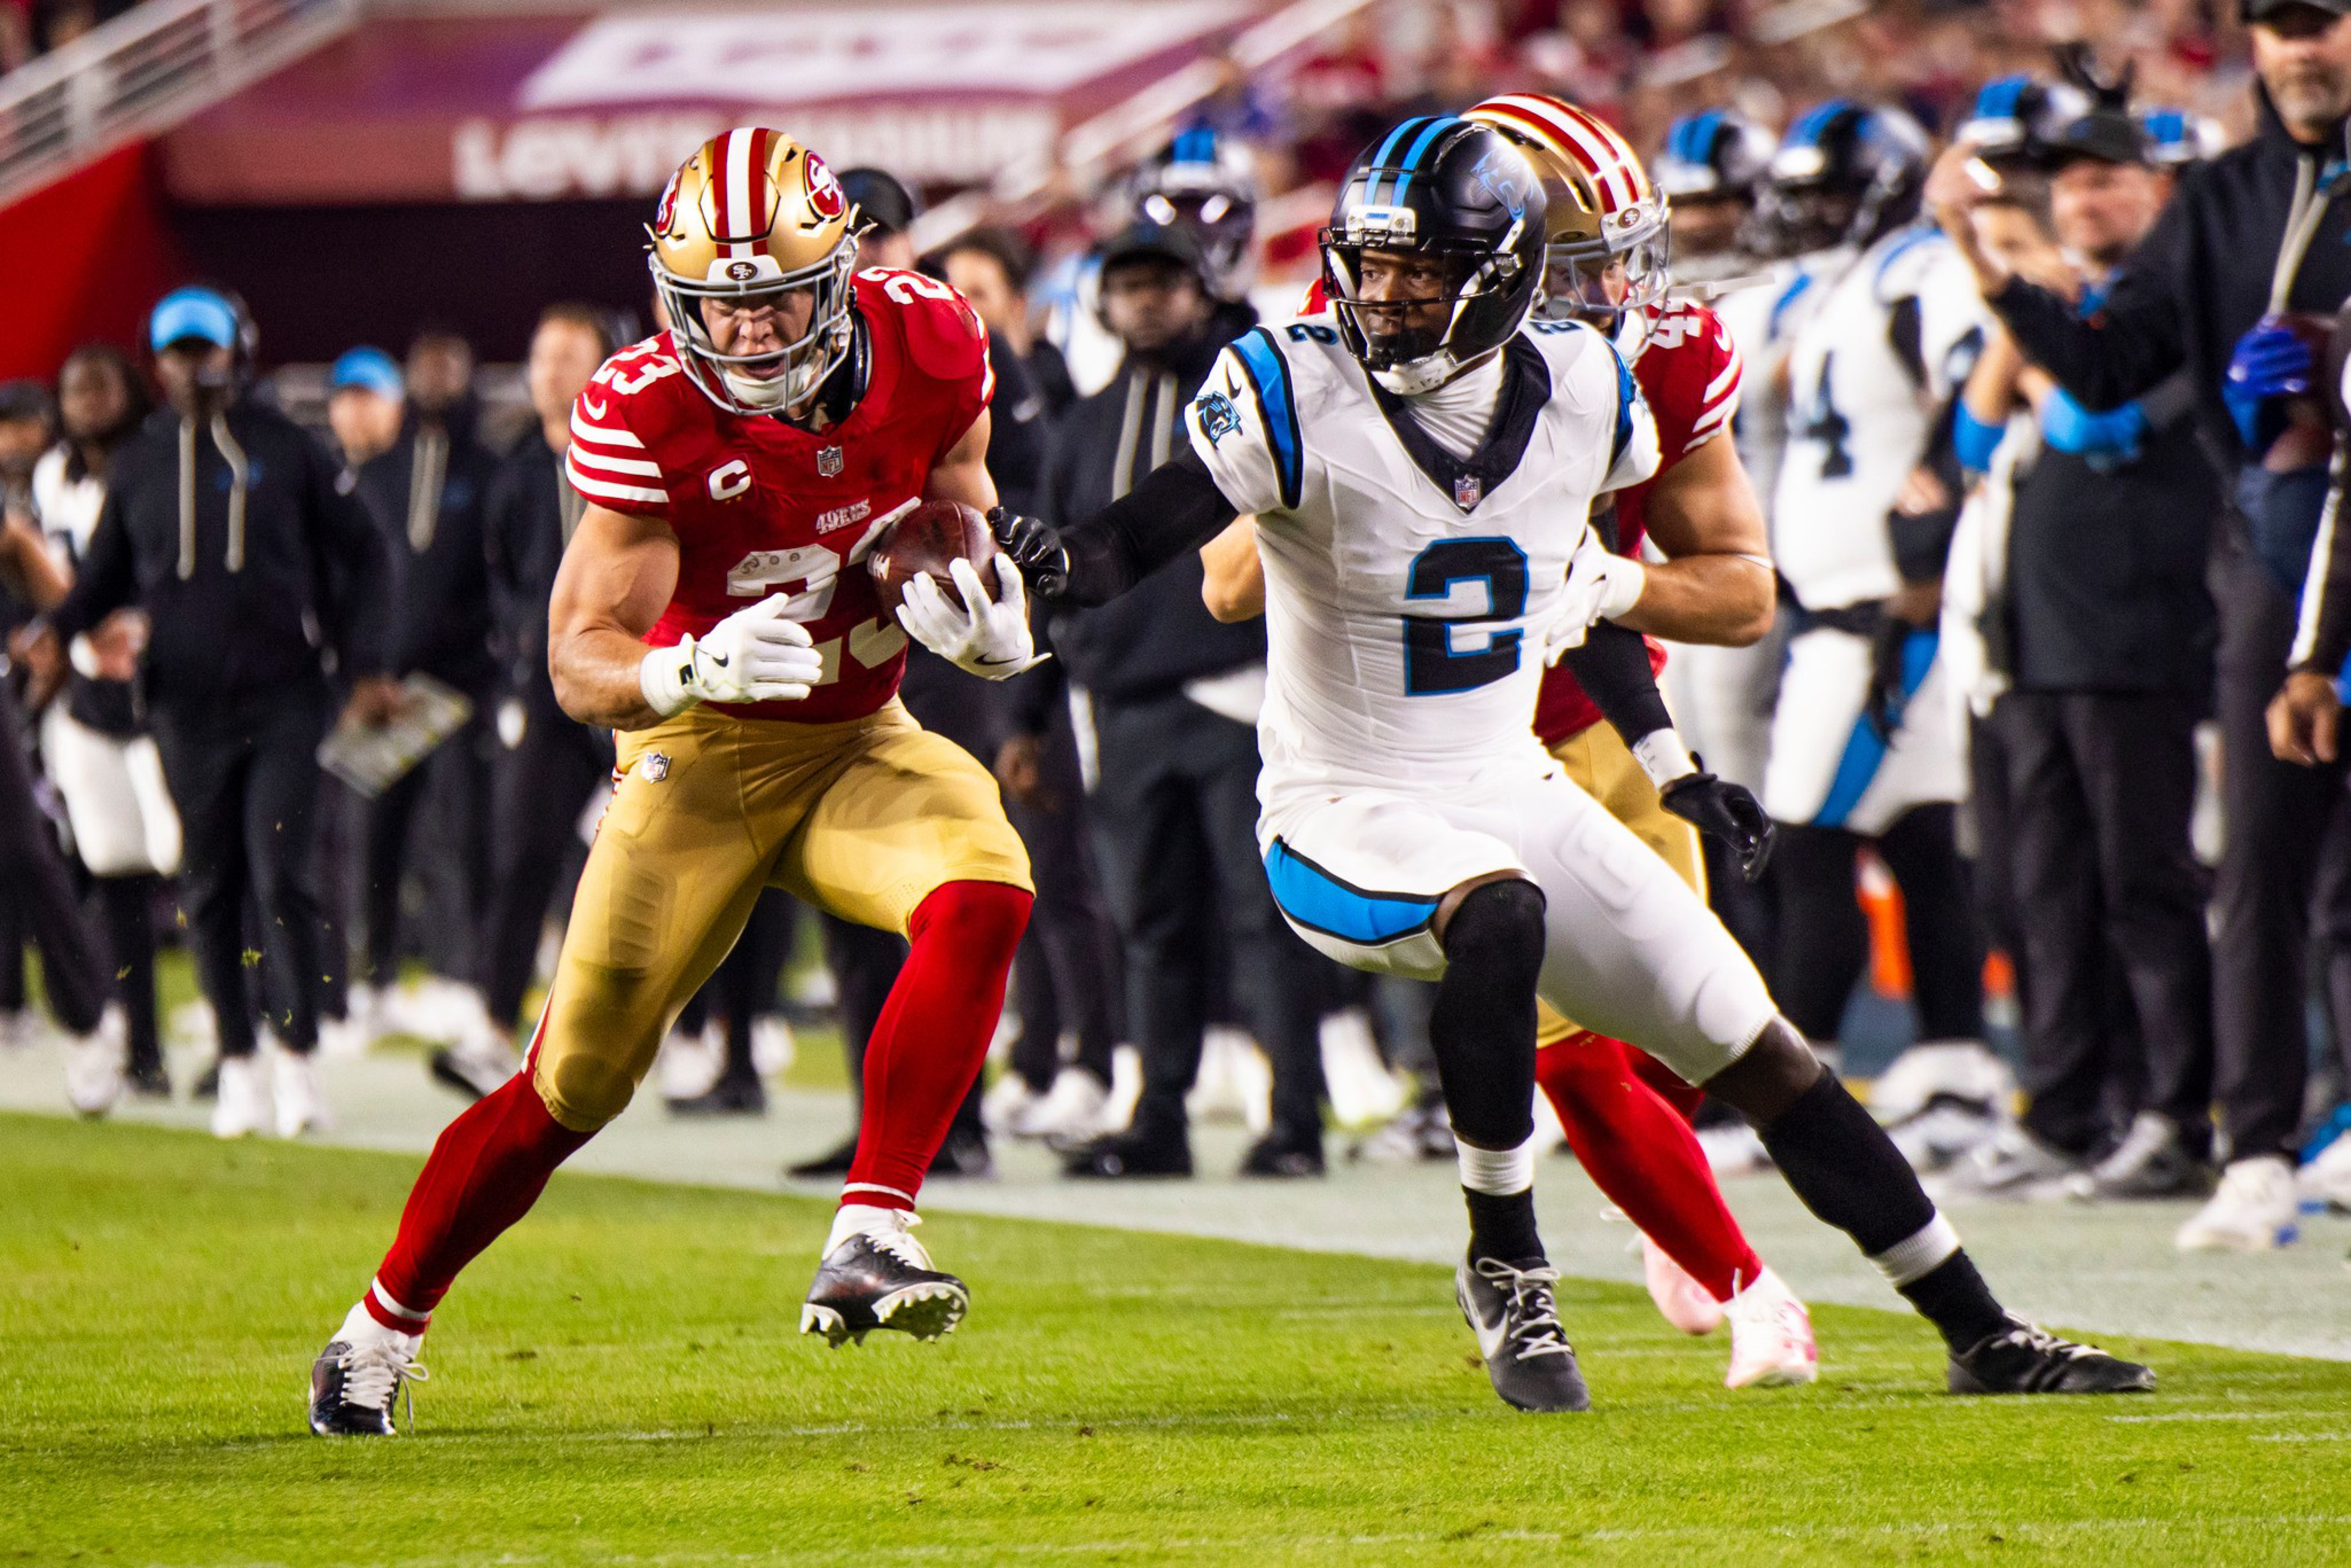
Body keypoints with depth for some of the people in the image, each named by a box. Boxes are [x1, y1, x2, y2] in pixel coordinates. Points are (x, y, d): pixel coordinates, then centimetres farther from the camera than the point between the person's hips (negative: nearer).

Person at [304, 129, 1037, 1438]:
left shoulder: (925, 342, -11)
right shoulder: (650, 416, -21)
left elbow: (962, 497, 12)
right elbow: (581, 661, -22)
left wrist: (981, 600, -11)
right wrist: (691, 667, -44)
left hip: (862, 742, 3)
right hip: (705, 759, -3)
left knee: (982, 896, -30)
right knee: (575, 1081, -2)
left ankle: (871, 1241, -29)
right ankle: (384, 1330, 19)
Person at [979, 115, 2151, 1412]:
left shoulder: (1576, 392, -3)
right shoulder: (1301, 395, -16)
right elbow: (1154, 532, -22)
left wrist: (1665, 756, 18)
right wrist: (1058, 561, -44)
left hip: (1511, 793, 5)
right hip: (1346, 811, -5)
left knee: (1755, 1048, 3)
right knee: (1497, 917, -38)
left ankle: (1983, 1338, 14)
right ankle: (1504, 1270, -20)